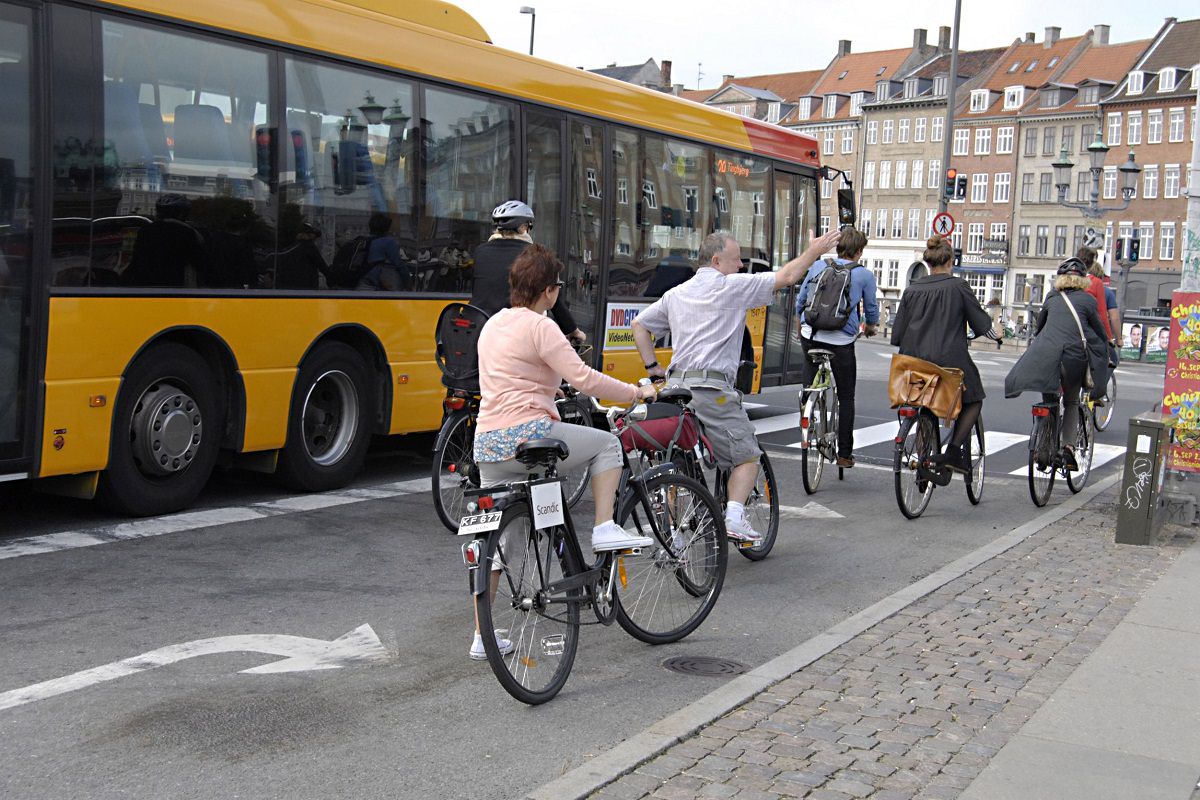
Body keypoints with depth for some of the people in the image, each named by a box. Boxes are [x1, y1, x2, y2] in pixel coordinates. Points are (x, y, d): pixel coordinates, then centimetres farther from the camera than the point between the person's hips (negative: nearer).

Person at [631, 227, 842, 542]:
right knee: (747, 457, 4)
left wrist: (652, 367, 20)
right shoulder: (732, 286, -2)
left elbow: (639, 325, 22)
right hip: (712, 389, -6)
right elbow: (786, 277, 1)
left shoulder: (676, 294, 18)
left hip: (675, 386, 7)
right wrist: (815, 250, 14)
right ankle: (734, 518, -11)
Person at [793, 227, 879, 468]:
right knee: (846, 398, 10)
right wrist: (871, 327, 34)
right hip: (841, 341, -2)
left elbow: (800, 301, 14)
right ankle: (844, 453, 13)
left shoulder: (818, 266, 7)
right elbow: (871, 308, 13)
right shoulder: (864, 275, 1)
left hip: (810, 336, 2)